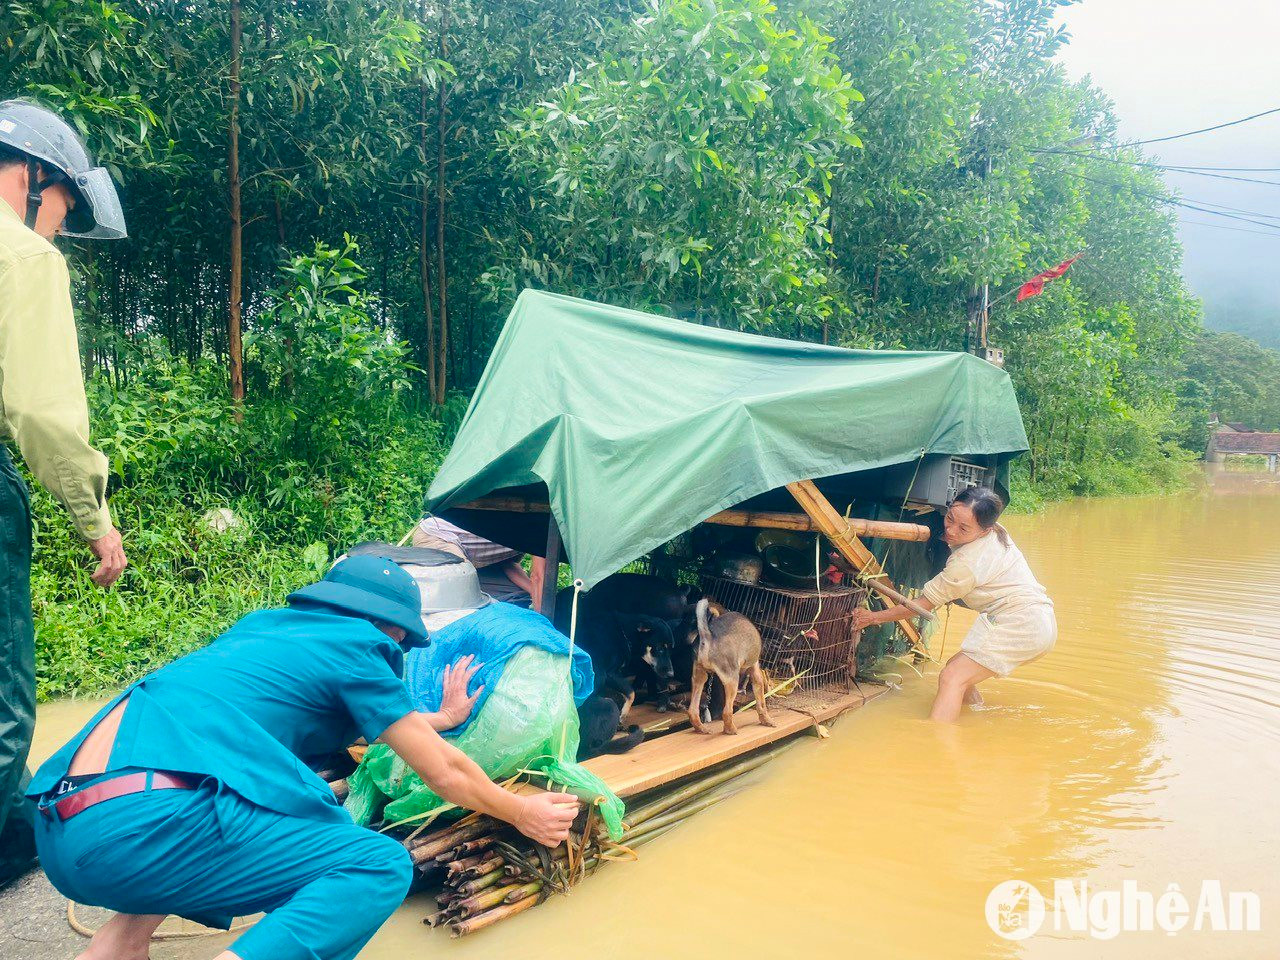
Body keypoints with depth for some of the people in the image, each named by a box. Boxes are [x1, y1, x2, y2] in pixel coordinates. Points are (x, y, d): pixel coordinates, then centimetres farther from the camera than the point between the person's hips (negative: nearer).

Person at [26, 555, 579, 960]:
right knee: (381, 866, -6)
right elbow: (444, 774, 9)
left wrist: (440, 717, 52)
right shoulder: (355, 647, 4)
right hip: (142, 827, -9)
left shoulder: (264, 627, 25)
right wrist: (523, 814, 26)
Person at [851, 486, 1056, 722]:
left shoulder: (967, 562, -18)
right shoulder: (995, 532, 7)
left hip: (1017, 626, -10)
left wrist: (875, 617, 0)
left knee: (952, 678, -19)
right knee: (959, 668, 16)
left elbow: (924, 604, -8)